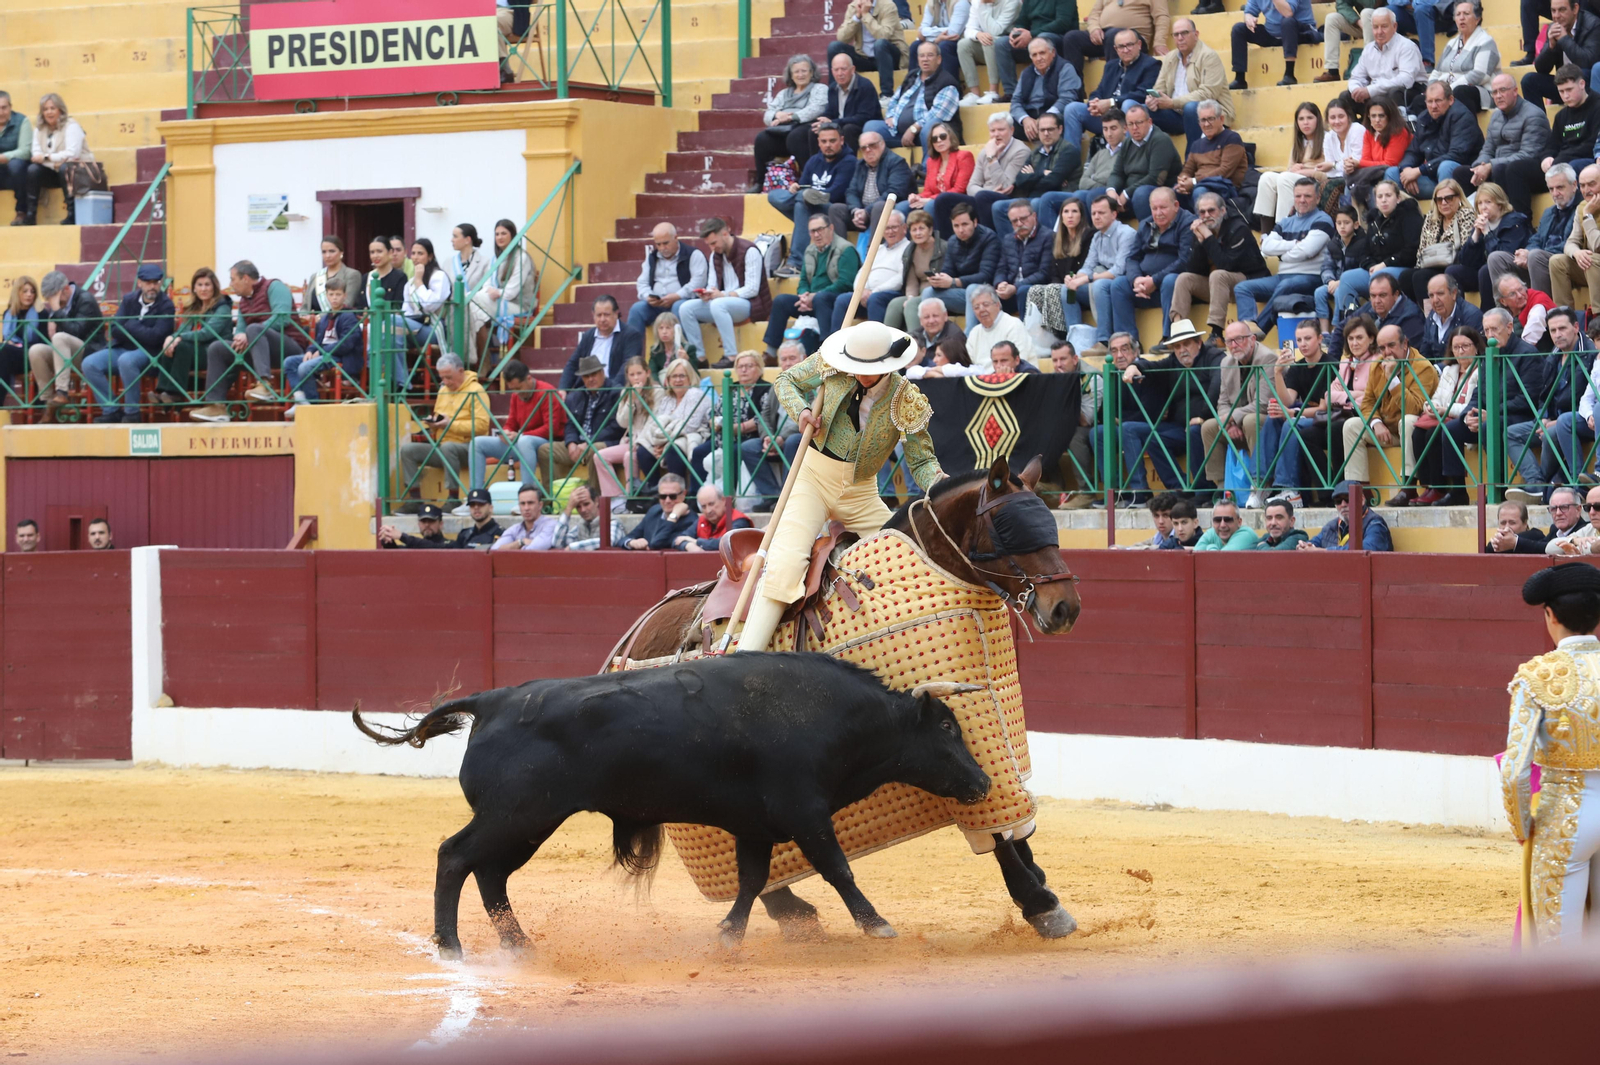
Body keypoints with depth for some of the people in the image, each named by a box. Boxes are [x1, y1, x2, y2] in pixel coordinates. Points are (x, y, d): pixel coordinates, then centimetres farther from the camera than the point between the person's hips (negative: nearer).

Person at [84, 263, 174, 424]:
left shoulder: (166, 305, -6)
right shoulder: (129, 300, 8)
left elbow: (155, 336, -17)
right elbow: (115, 331, 0)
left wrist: (130, 327, -7)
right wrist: (139, 332, -13)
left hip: (150, 353, -5)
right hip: (122, 349, 5)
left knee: (126, 360, -38)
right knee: (89, 364, -18)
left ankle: (132, 413, -25)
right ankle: (111, 411, -10)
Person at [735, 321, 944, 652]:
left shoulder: (906, 401, -5)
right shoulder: (829, 366, -4)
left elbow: (921, 461, -5)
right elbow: (785, 381, 12)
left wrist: (938, 485, -28)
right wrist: (801, 411, -10)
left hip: (862, 494, 2)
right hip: (813, 477, -2)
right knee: (784, 563, -22)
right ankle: (742, 666, -29)